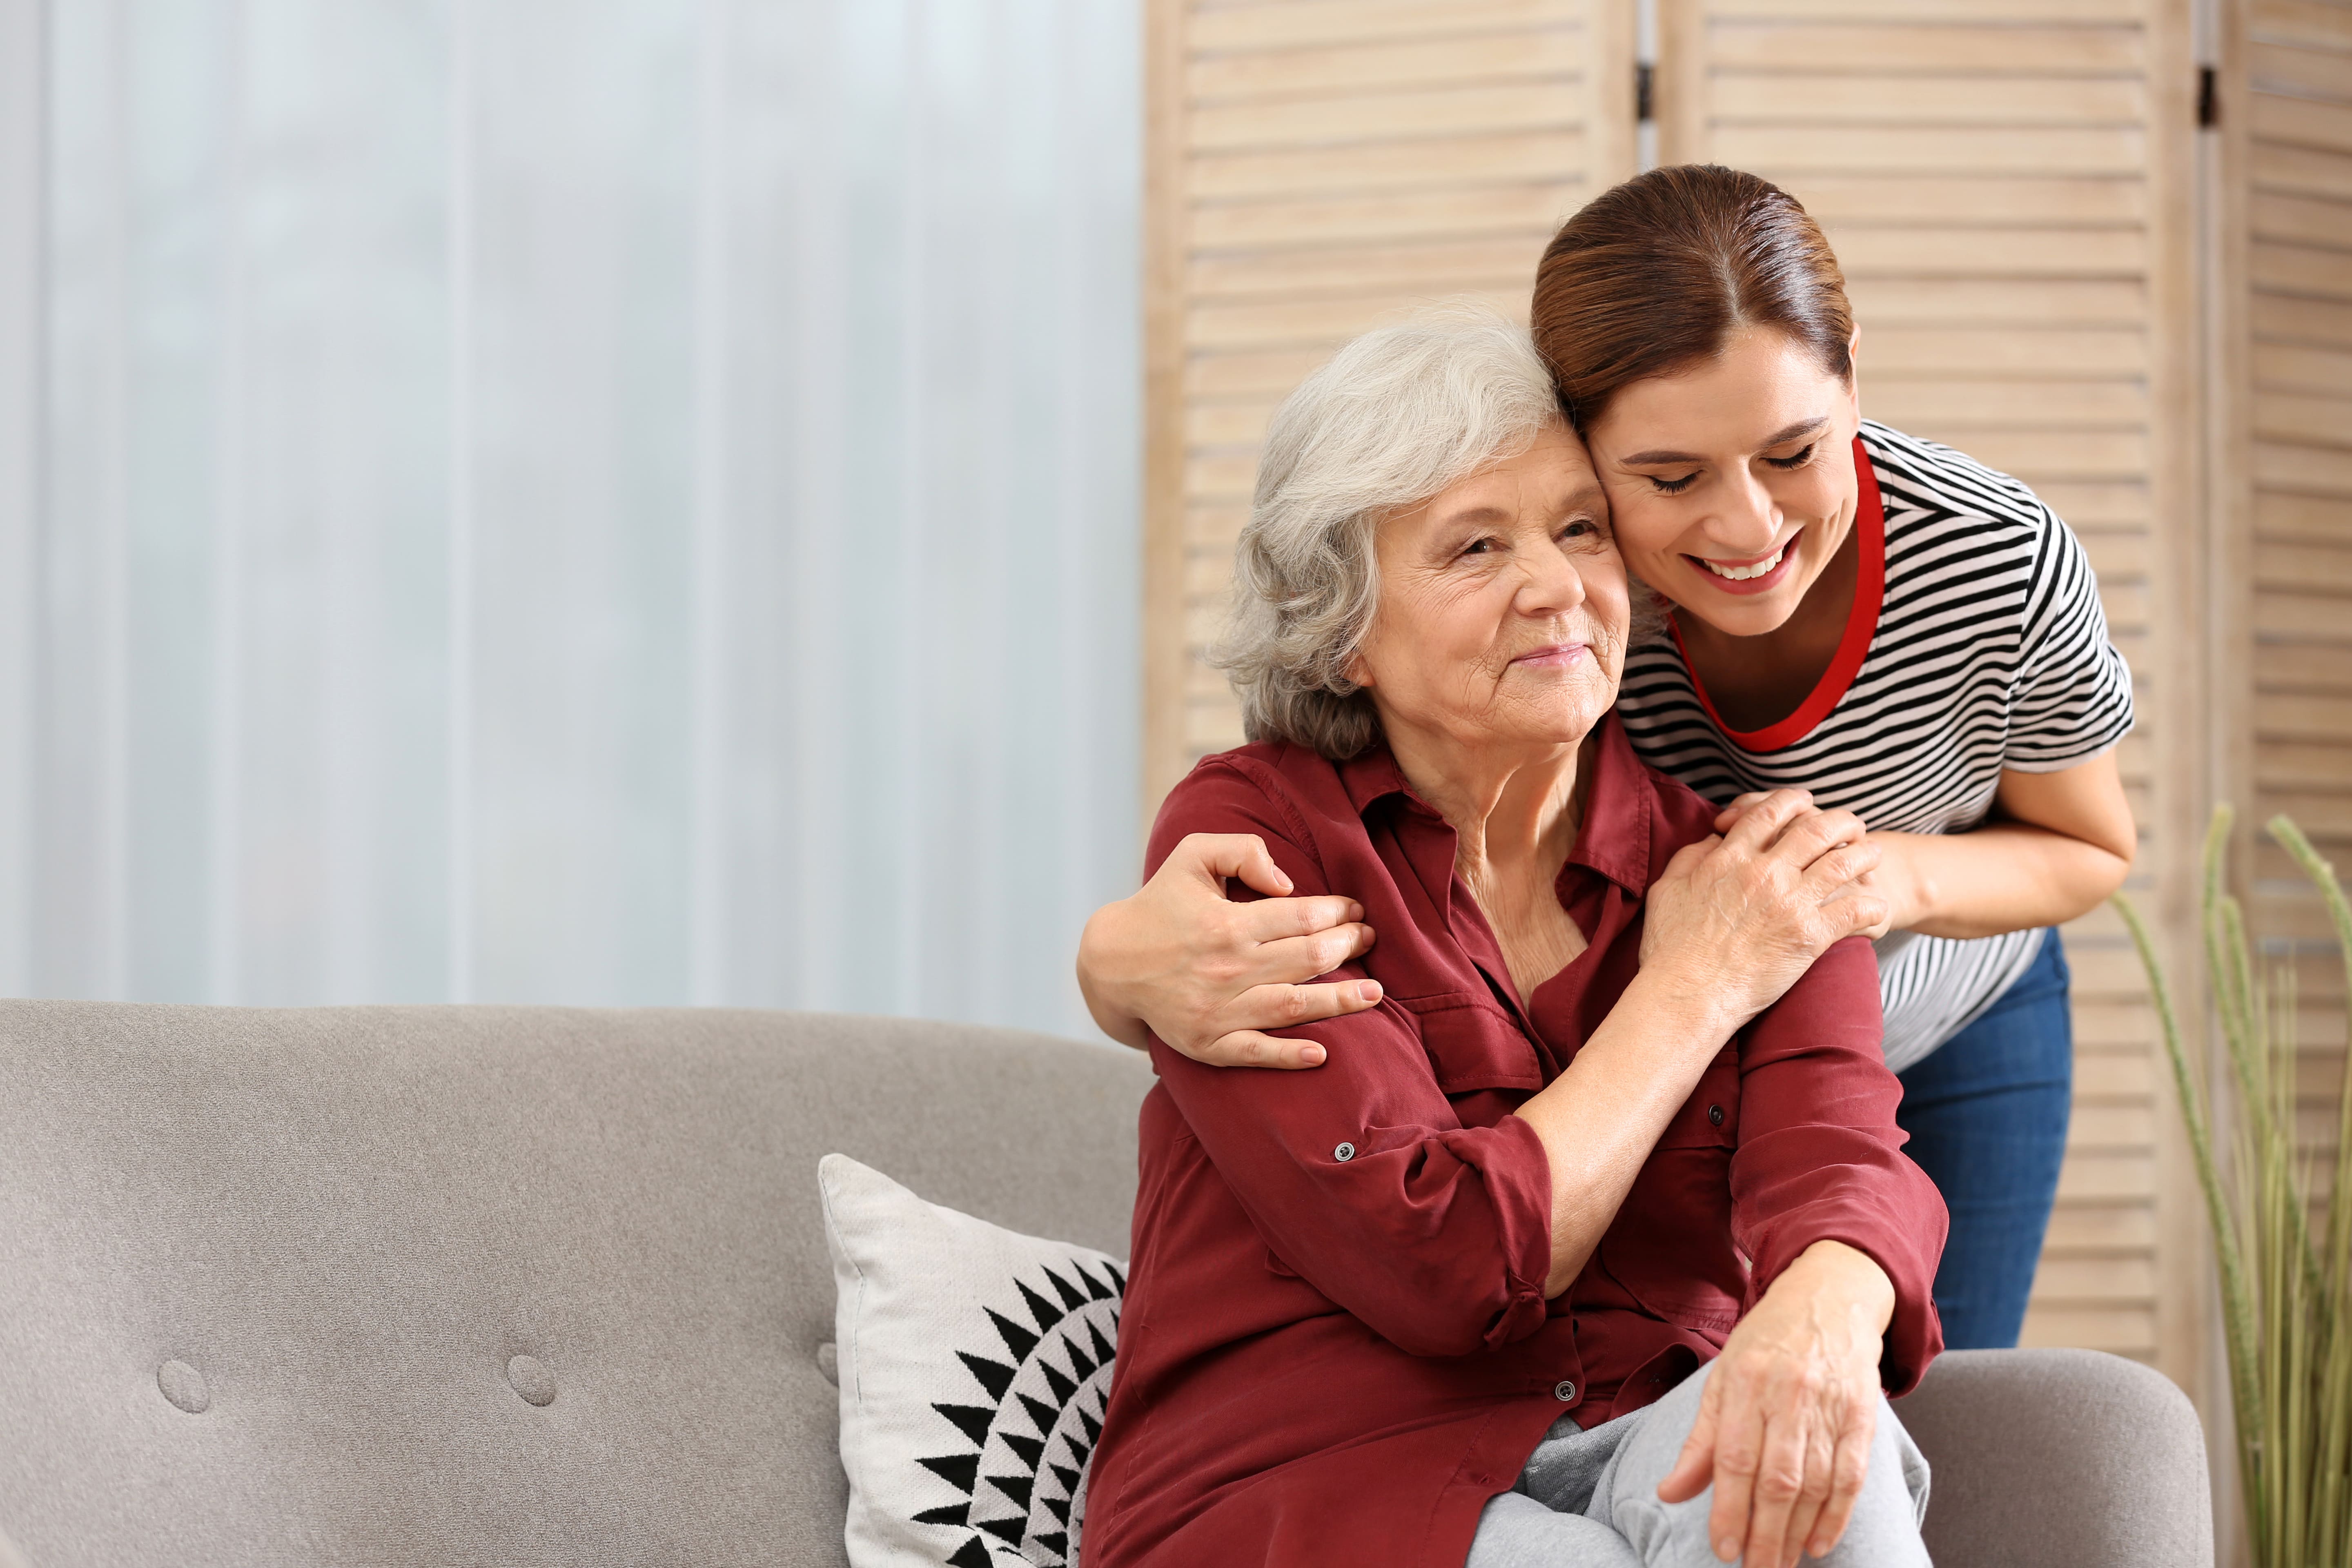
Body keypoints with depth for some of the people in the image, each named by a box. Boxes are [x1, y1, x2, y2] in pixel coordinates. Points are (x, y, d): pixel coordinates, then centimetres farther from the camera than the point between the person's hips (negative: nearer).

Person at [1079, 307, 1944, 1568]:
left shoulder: (1738, 866, 7)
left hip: (1657, 1465, 3)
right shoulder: (1248, 839, -4)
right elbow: (1445, 1268, -14)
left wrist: (1825, 1312, -39)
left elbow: (1837, 1157, -14)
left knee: (1808, 1455, -31)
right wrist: (1692, 986, -5)